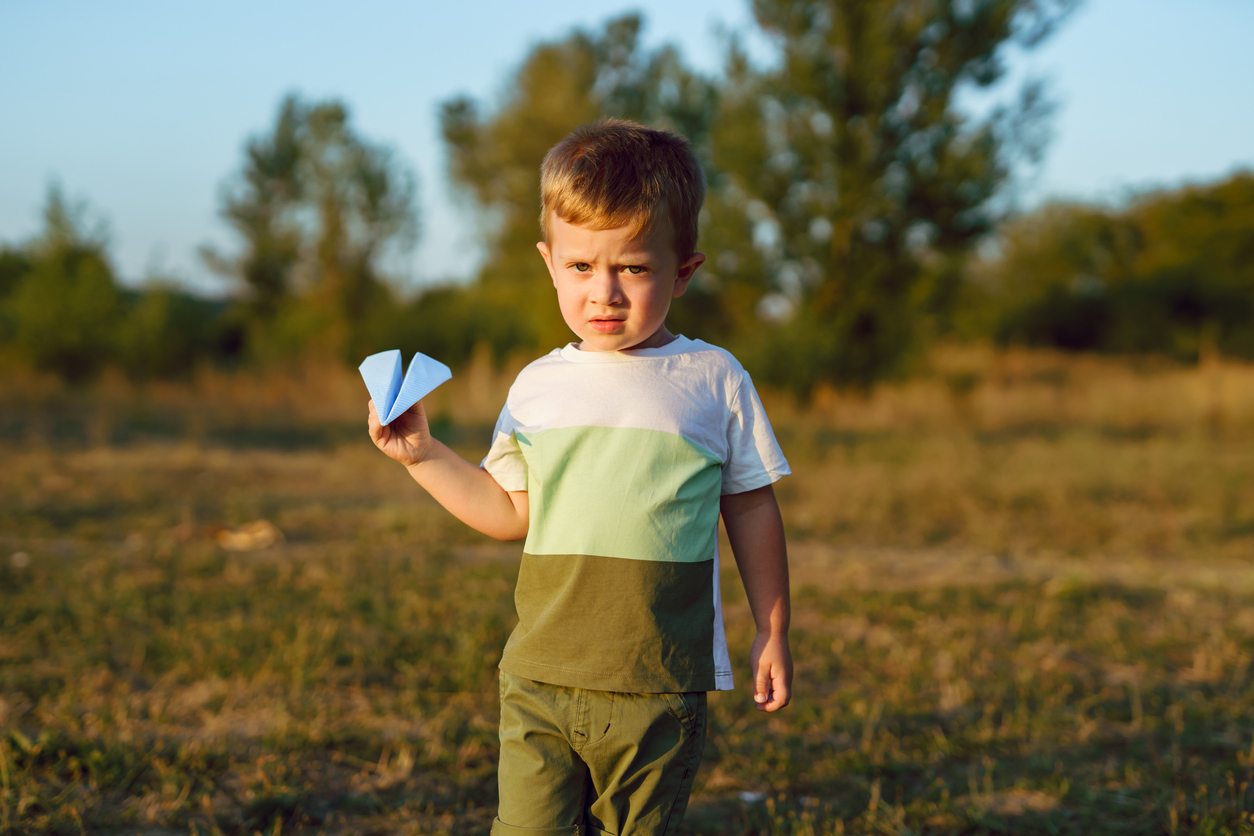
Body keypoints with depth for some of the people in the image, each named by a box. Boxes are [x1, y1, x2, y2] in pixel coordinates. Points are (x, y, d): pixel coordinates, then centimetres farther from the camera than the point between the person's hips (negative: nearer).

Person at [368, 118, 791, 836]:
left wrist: (773, 633, 10)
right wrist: (423, 455, 5)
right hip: (541, 679, 2)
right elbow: (513, 511, 14)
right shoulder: (539, 386, 7)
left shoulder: (713, 380, 1)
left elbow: (751, 508, 8)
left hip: (659, 691, -1)